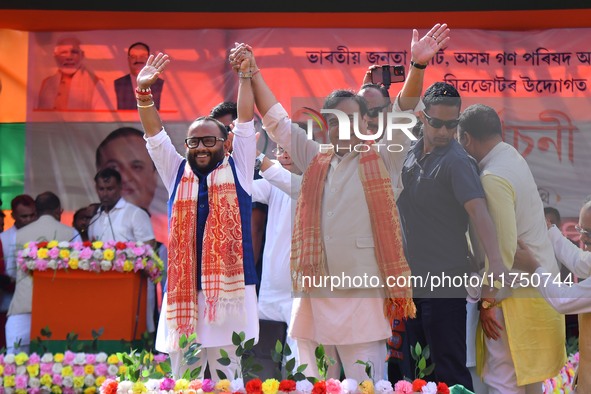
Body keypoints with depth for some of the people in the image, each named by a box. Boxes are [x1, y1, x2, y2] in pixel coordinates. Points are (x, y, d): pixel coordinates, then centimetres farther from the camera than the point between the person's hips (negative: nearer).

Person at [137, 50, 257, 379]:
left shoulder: (237, 170, 10)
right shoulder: (177, 173, 14)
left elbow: (246, 121, 6)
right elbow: (155, 133, 7)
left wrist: (245, 76, -1)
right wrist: (144, 92, -6)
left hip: (229, 290, -2)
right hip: (183, 290, 2)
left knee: (226, 378, 1)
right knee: (183, 380, 6)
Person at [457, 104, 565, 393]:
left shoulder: (493, 179, -20)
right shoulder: (512, 158, 9)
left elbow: (503, 248, -22)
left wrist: (488, 300, -14)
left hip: (519, 294, -10)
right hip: (538, 283, 10)